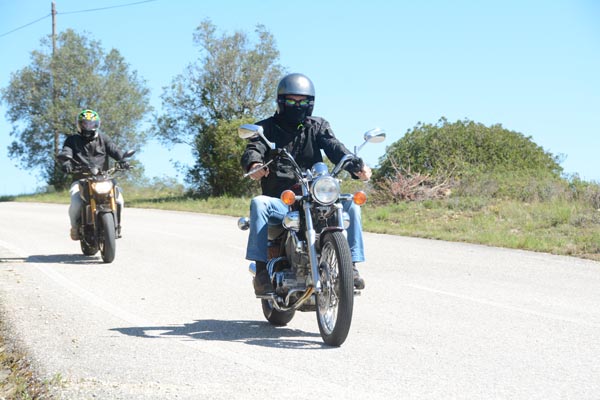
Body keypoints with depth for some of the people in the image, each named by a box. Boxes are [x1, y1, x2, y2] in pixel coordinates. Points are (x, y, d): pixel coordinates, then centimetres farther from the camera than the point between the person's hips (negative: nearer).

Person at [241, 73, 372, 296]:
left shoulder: (318, 126, 14)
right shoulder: (268, 128, 9)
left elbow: (334, 148, -4)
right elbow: (253, 149, -10)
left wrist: (357, 167, -26)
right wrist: (253, 165, -37)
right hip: (279, 202, -2)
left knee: (350, 204, -22)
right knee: (258, 204, -33)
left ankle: (351, 265, -19)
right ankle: (261, 269, -33)